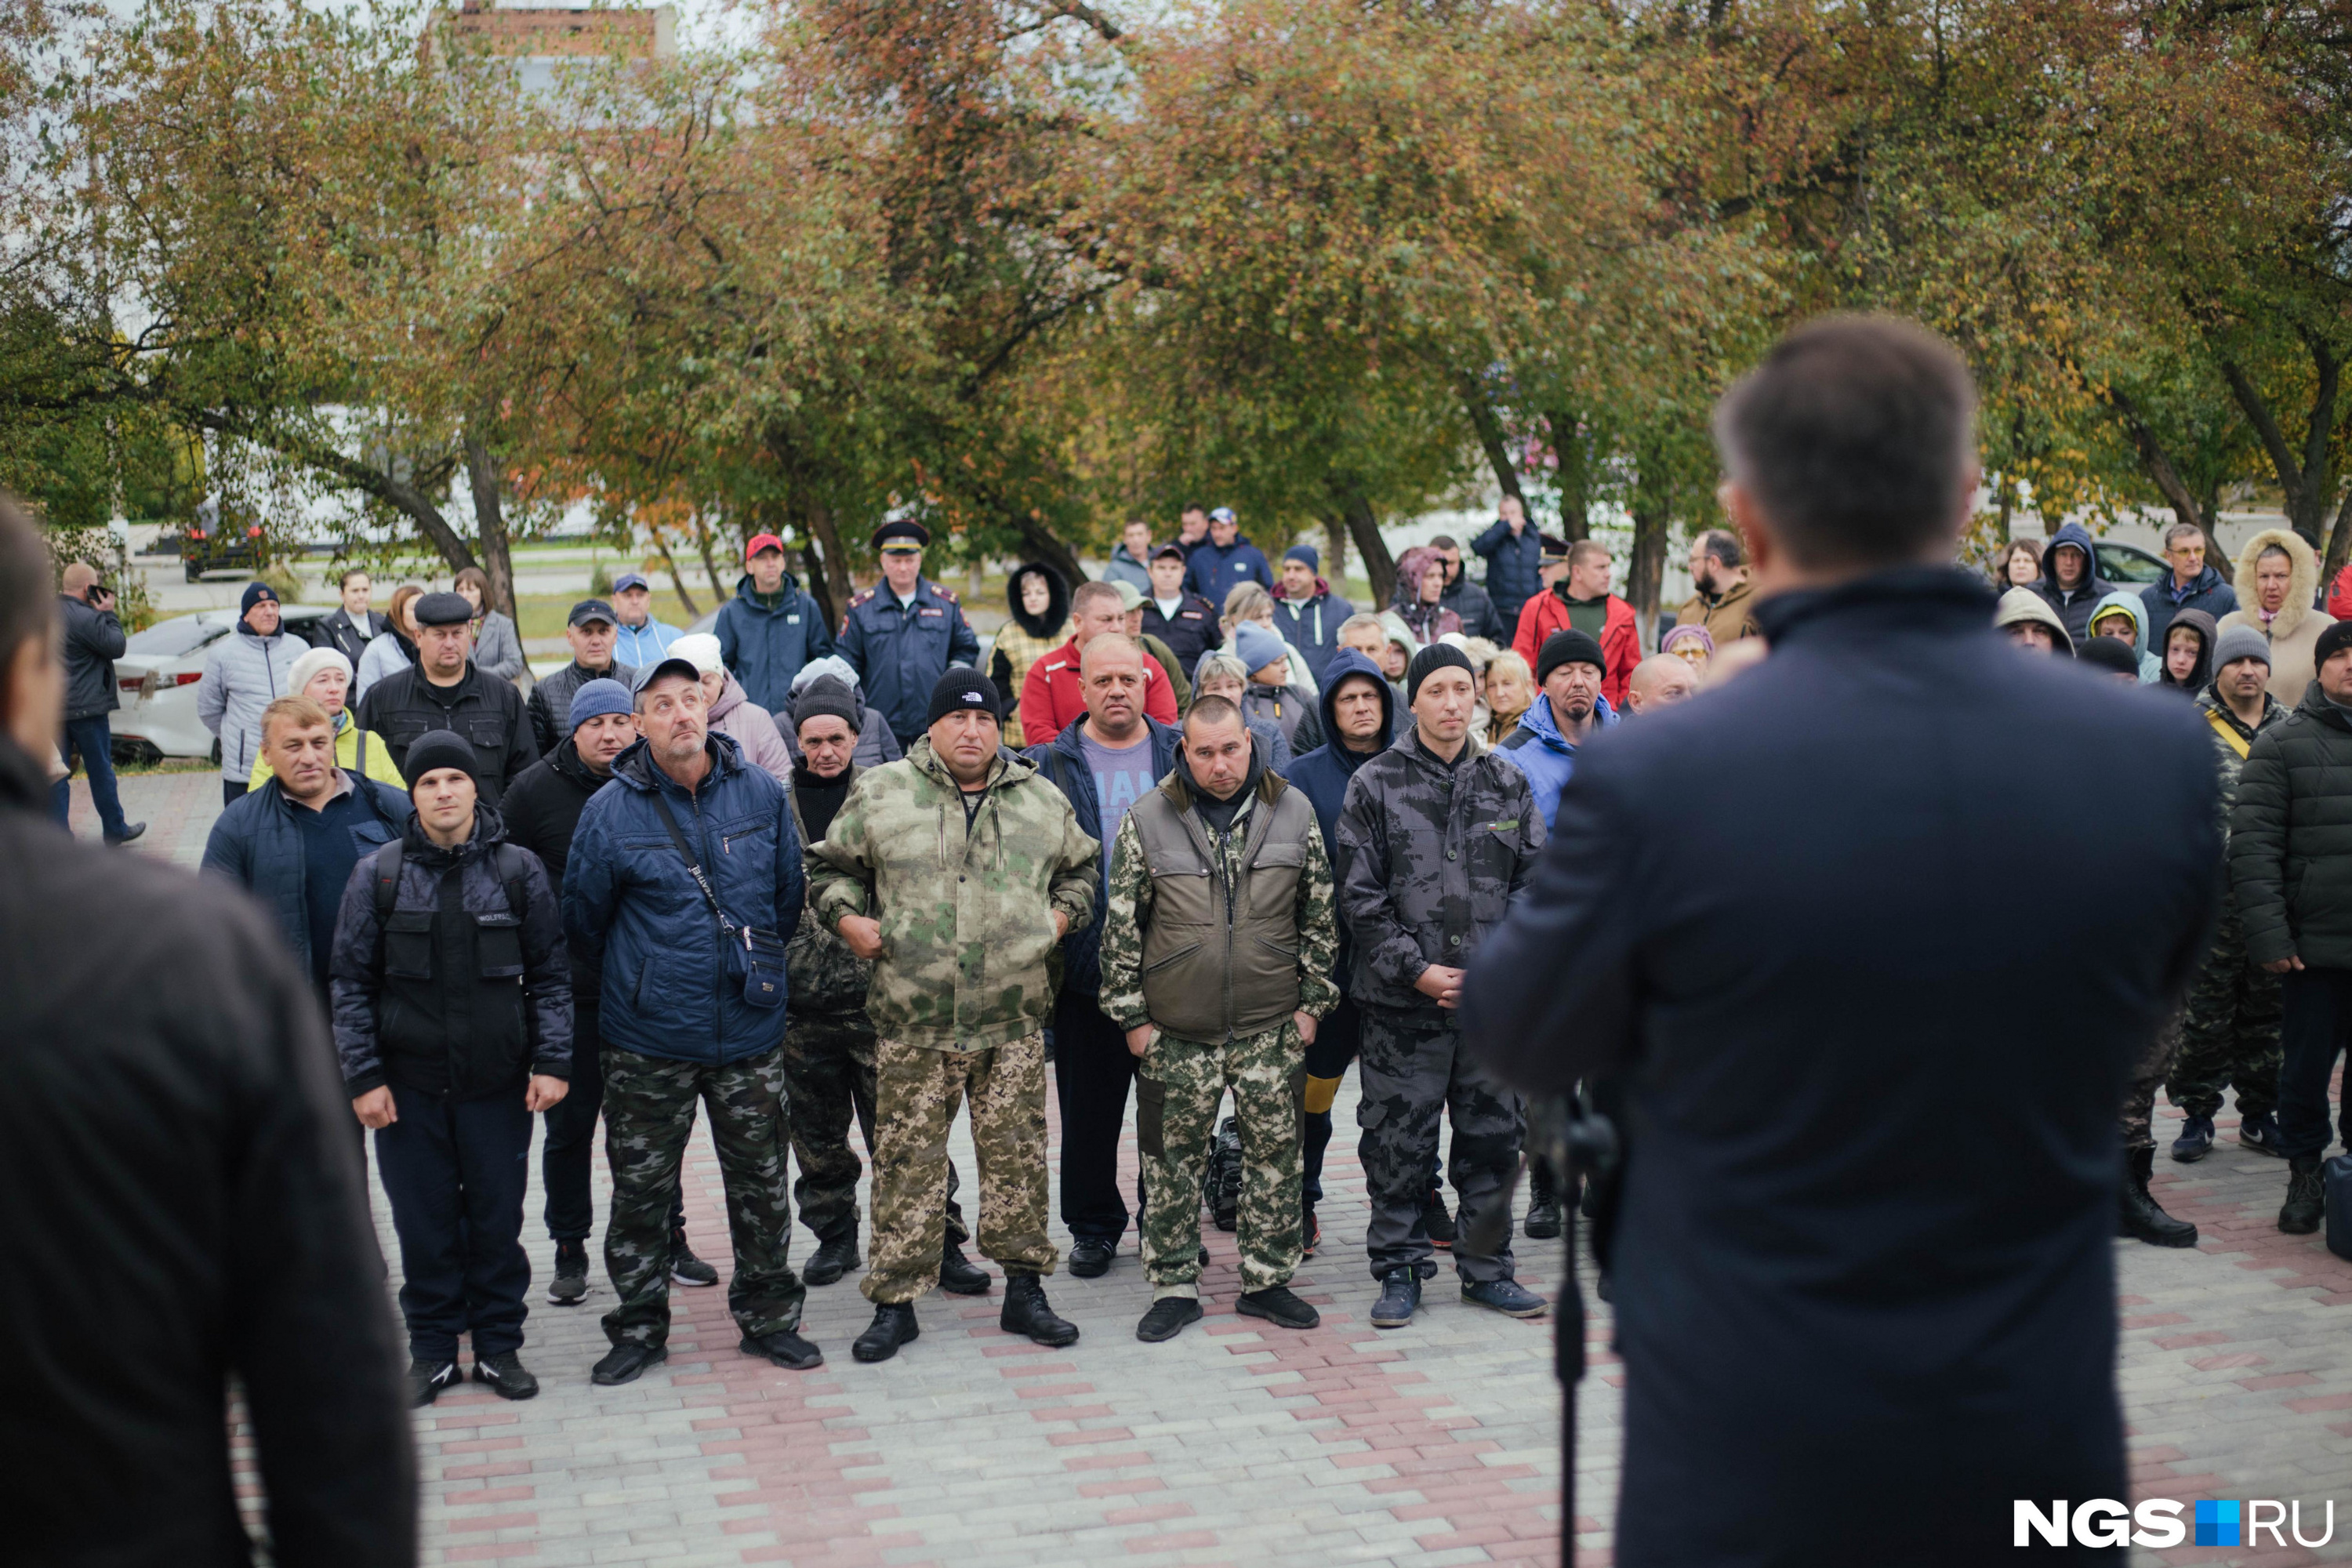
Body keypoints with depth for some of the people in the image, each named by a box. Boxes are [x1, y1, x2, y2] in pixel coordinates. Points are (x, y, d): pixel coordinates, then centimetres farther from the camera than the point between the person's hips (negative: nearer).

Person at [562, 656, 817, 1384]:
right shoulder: (610, 811, -5)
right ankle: (638, 1327, 19)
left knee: (761, 1179, 9)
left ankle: (768, 1317, 24)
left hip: (749, 1026, 2)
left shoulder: (761, 793, 0)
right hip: (650, 1037, -2)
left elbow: (789, 893, 12)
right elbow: (583, 919, 7)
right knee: (641, 1186, 5)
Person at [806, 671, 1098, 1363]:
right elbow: (834, 867, 13)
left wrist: (1064, 912, 5)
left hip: (1014, 1020, 2)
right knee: (907, 1162, 1)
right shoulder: (880, 794, 3)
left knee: (1018, 1157, 6)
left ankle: (1024, 1289, 18)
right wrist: (847, 918, -4)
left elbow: (1081, 869, 24)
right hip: (912, 1021, -2)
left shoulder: (1043, 801, 10)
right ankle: (895, 1301, 10)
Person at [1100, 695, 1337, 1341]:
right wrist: (1131, 1015, -2)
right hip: (1177, 1030, -1)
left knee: (1275, 1152, 7)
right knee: (1174, 1160, 5)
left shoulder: (1293, 812, 2)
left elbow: (1319, 917, 8)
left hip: (1272, 1027, 1)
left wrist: (1312, 999, 4)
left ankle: (1267, 1281, 19)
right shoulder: (1148, 821, -3)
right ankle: (1174, 1288, 16)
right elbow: (1121, 926, 1)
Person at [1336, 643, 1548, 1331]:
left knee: (1494, 1135, 9)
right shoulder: (1375, 785, -1)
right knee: (1399, 1142, 2)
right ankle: (1399, 1270, 15)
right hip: (1402, 1001, -3)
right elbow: (1360, 896, -4)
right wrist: (1417, 969, -10)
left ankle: (1487, 1268, 21)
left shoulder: (1508, 783, 8)